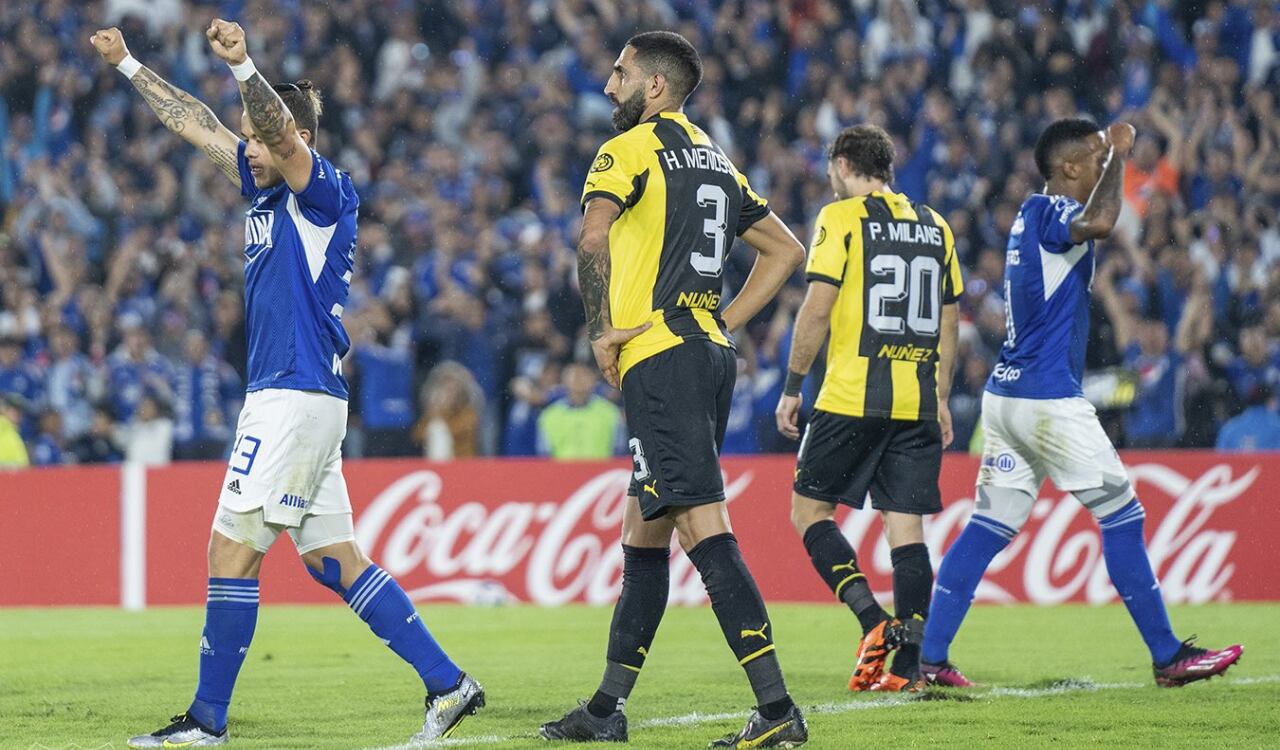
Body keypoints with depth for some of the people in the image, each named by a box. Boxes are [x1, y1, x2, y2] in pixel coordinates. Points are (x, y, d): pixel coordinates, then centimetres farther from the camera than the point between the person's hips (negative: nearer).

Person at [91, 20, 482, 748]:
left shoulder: (325, 191, -9)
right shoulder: (266, 188, 15)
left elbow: (285, 133, -29)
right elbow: (195, 121, 23)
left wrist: (242, 64, -43)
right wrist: (126, 63, 26)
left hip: (298, 396, -10)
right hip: (281, 396, 10)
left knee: (232, 549, -7)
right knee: (335, 560, 9)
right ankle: (448, 682, 9)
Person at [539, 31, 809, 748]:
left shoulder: (630, 151, -5)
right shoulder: (717, 160, 20)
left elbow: (592, 237, -23)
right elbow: (786, 250, 25)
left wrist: (602, 330, -13)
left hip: (660, 358, -9)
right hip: (711, 354, 9)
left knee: (702, 526, -15)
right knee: (644, 532, 15)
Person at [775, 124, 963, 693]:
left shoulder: (841, 218, -2)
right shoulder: (933, 225, 15)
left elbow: (817, 309, -9)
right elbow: (949, 321, 17)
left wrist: (792, 387, -2)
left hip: (853, 398, -5)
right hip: (918, 402, 5)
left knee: (809, 509, 4)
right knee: (906, 525, 5)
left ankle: (873, 623, -12)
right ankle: (906, 663, 0)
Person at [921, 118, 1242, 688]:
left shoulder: (1032, 216, 16)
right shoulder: (1047, 211, -12)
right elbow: (1099, 222, -33)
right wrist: (1119, 153, -19)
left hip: (1005, 394, 9)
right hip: (1047, 398, -9)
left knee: (989, 527, 7)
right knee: (1121, 514, -1)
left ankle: (930, 655, 0)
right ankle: (1167, 656, 3)